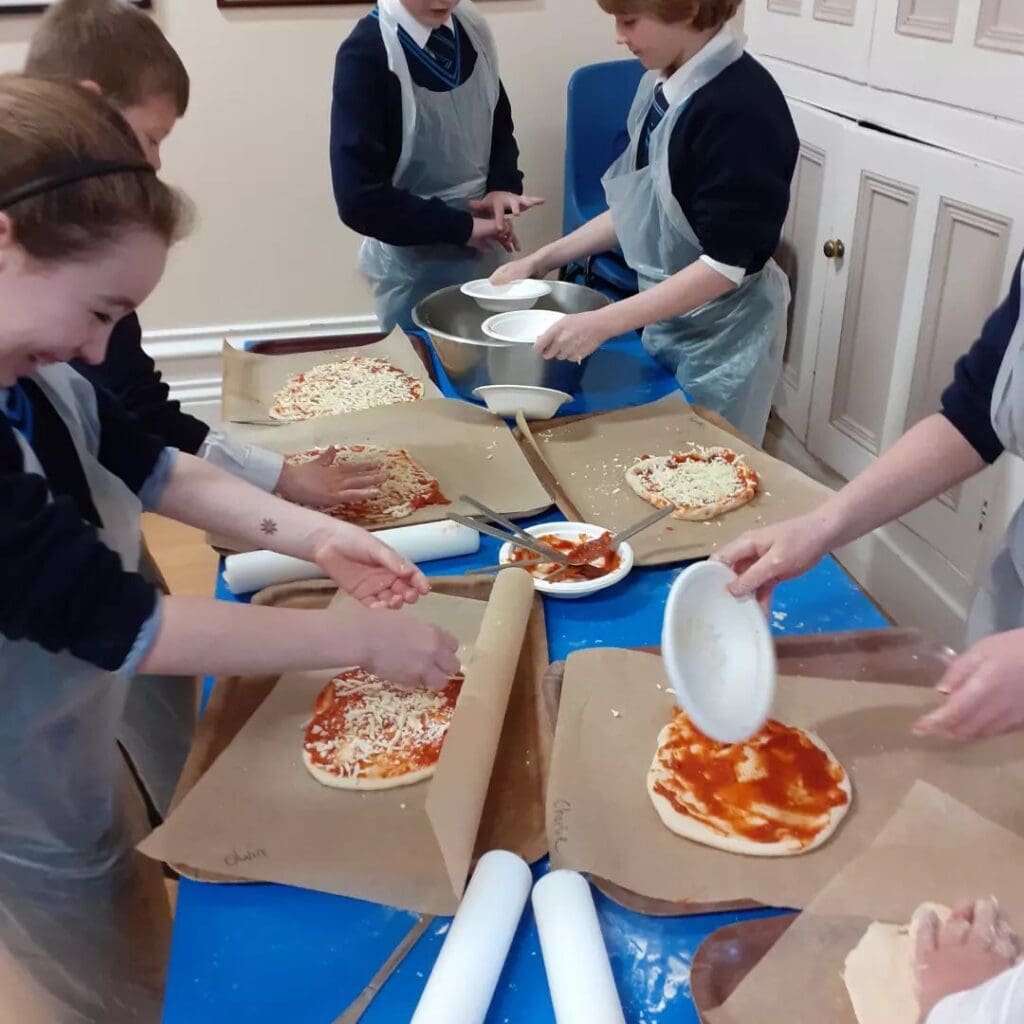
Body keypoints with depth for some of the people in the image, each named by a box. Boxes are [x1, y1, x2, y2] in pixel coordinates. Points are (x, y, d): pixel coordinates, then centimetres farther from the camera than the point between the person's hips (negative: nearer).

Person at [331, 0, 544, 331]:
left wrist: (503, 185, -8)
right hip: (413, 267, -5)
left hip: (482, 251, 5)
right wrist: (460, 227, -19)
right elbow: (359, 197, -20)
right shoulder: (367, 53, -18)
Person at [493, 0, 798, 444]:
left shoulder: (742, 106, -24)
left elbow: (727, 263, -24)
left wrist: (603, 324, -28)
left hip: (722, 334, -7)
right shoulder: (661, 84, 0)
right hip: (662, 318, 7)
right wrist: (542, 259, 4)